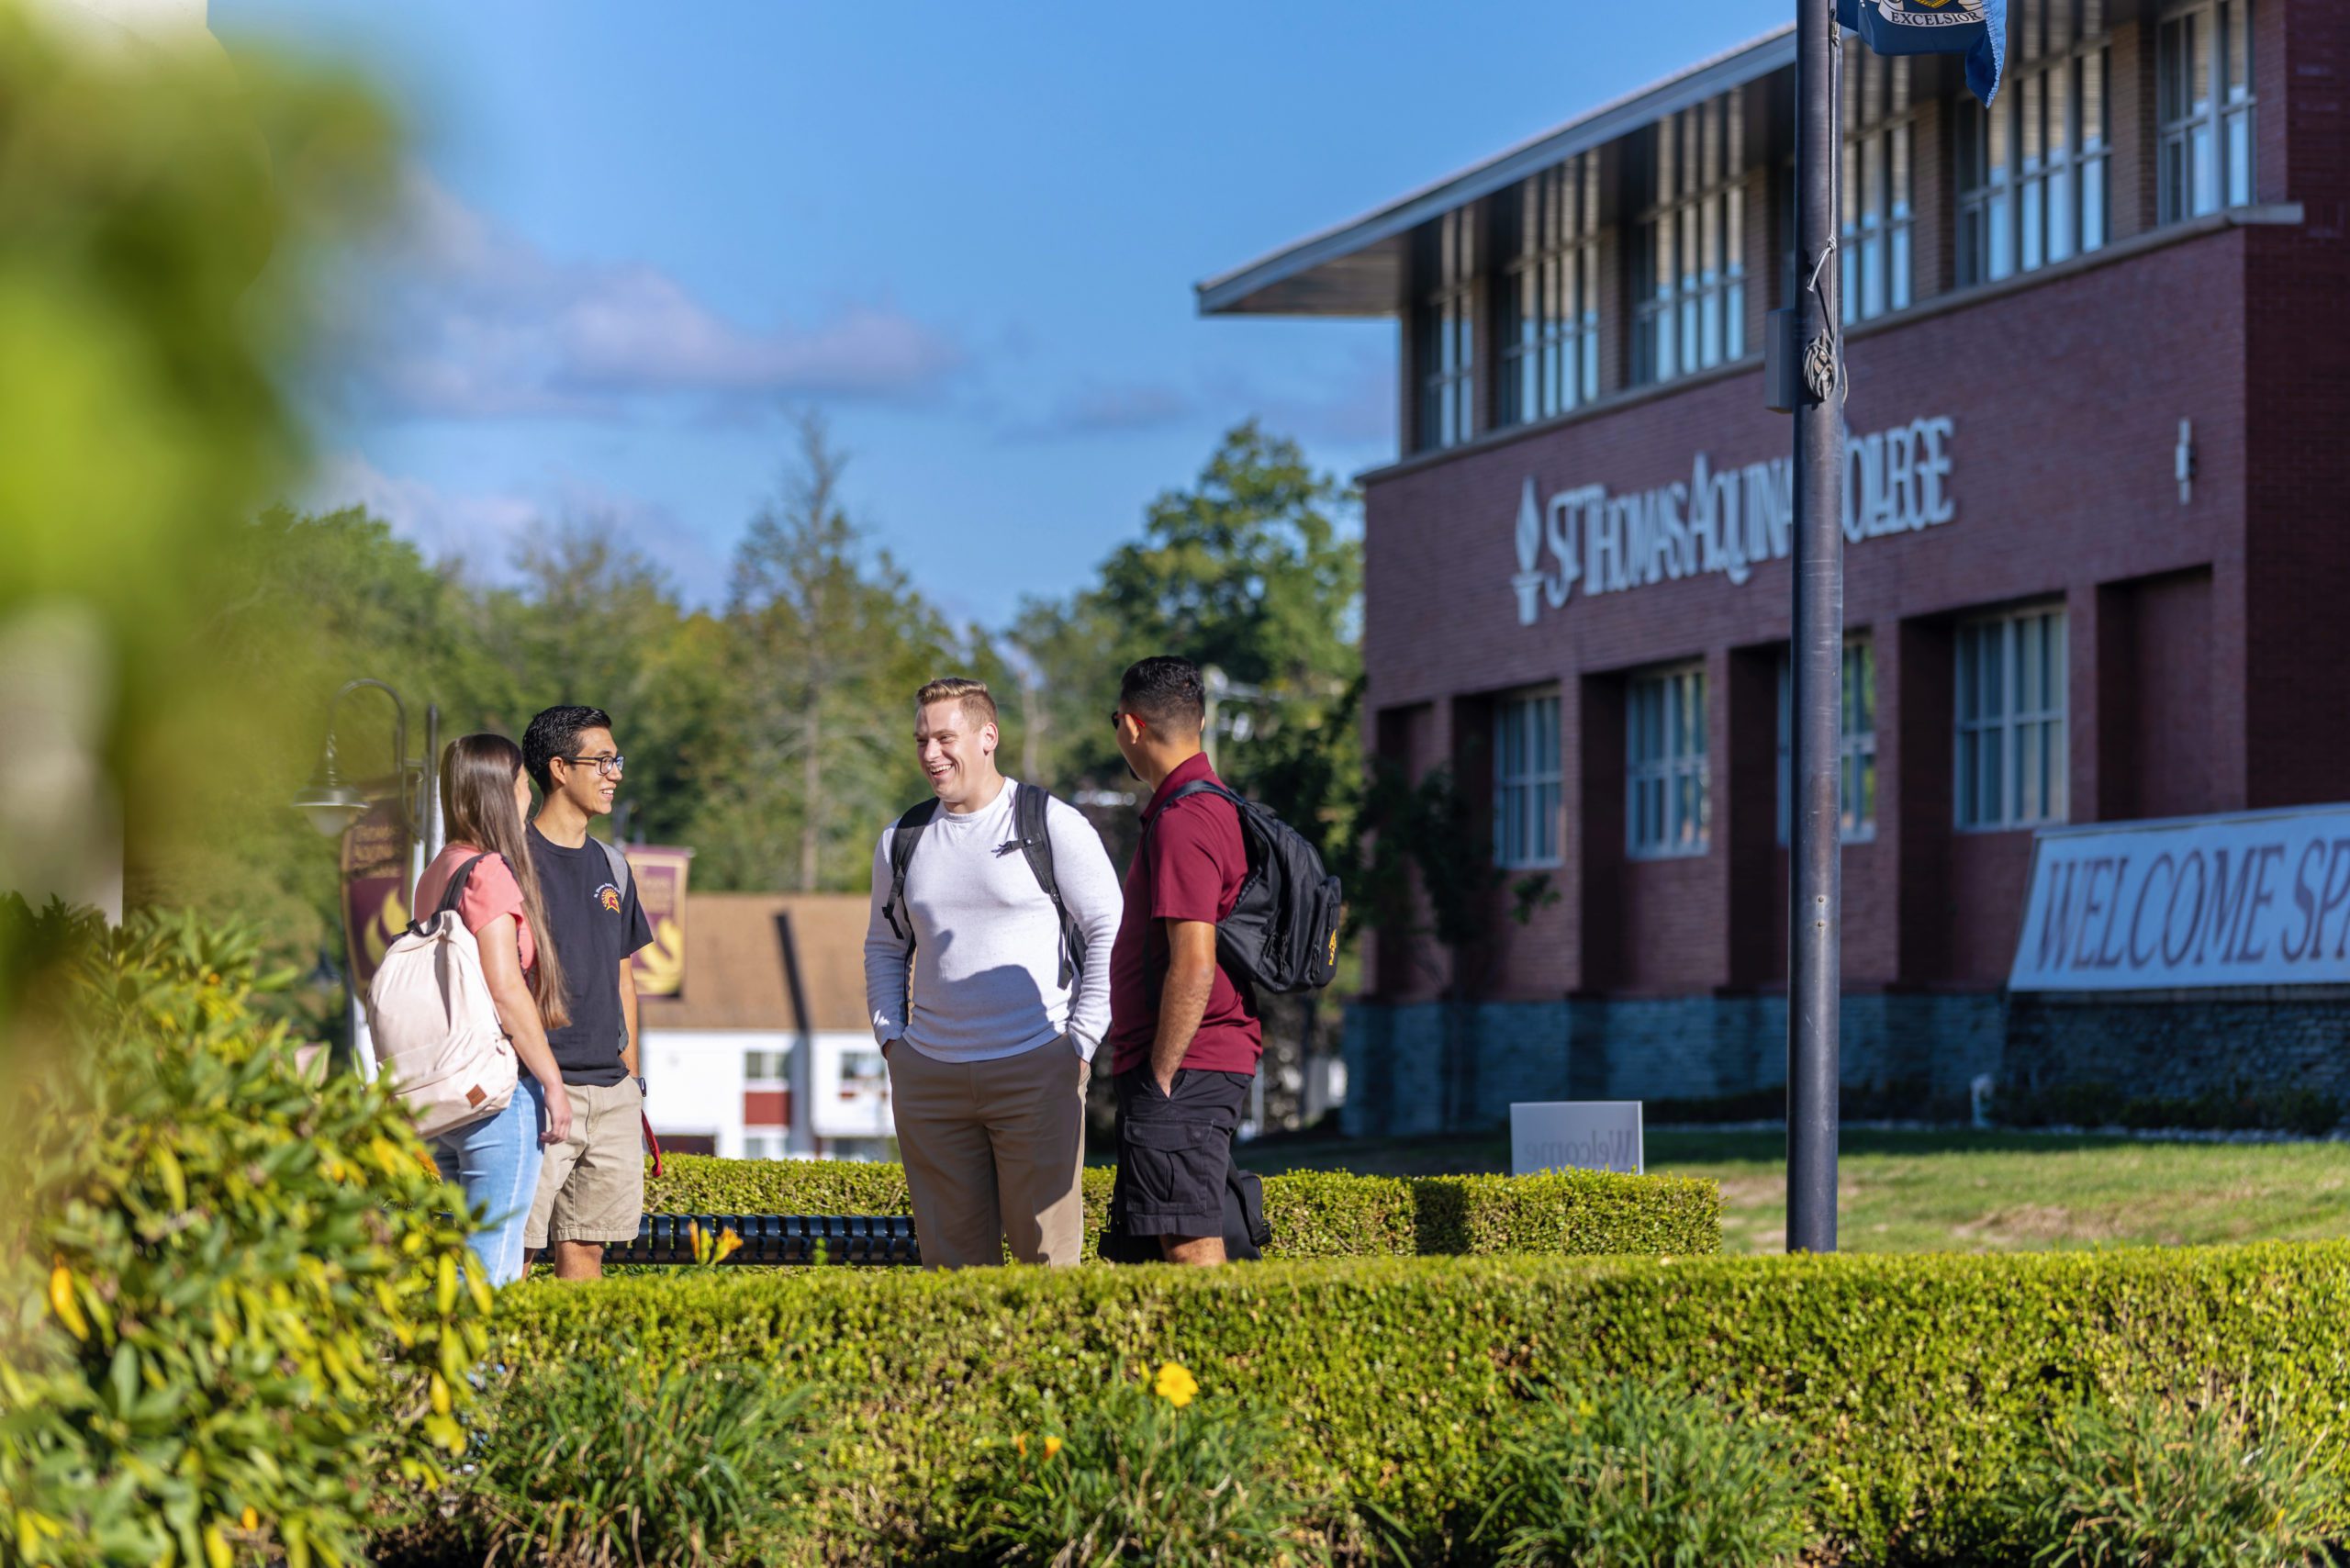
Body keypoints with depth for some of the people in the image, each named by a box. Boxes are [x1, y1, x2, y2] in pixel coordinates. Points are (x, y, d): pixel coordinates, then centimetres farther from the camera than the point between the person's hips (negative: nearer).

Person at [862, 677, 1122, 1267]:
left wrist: (1081, 1042, -6)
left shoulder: (1053, 825, 0)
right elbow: (884, 948, 26)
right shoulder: (901, 842, 13)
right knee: (952, 1253, 4)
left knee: (1045, 1250, -7)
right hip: (928, 1076, 4)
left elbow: (1111, 933, 0)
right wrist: (889, 1036, 12)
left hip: (1036, 1066, -4)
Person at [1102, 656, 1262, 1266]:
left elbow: (1193, 969, -22)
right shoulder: (1218, 809, 17)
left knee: (1188, 1247, -11)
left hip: (1183, 1075, -10)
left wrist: (1161, 1078, -17)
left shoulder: (1182, 822, -15)